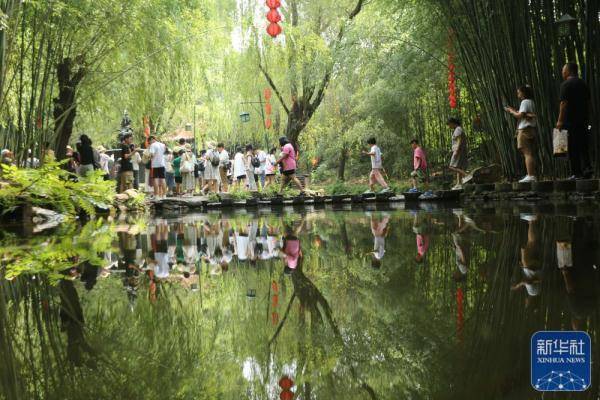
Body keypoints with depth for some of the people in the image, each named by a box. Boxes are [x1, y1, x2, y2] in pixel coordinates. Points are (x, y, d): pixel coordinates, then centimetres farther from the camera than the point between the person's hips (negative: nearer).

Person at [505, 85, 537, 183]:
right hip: (532, 130, 10)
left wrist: (511, 111, 1)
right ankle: (532, 175, 8)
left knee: (527, 153, -14)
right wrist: (514, 111, 21)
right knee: (531, 153, 8)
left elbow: (520, 115, -15)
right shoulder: (531, 102, 21)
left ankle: (530, 176, -21)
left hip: (525, 130, -10)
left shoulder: (525, 102, -7)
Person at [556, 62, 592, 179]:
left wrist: (560, 120, -12)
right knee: (584, 147, 10)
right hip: (583, 120, 6)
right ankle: (587, 169, -1)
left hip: (570, 121, -6)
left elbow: (564, 103, -14)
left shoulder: (566, 85, -9)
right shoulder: (584, 84, 13)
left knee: (573, 149, -2)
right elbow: (589, 102, 16)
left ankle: (577, 173, -3)